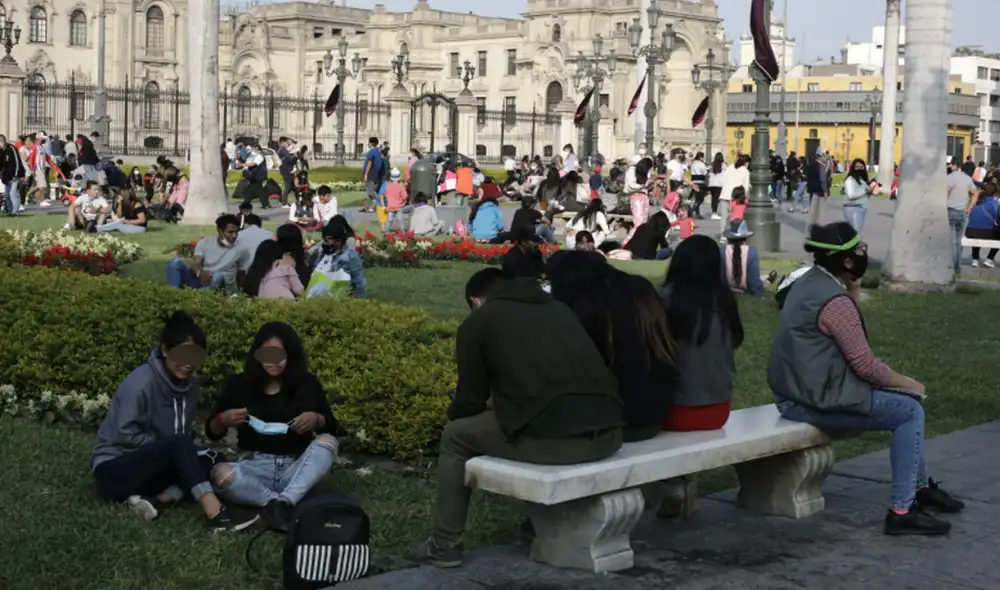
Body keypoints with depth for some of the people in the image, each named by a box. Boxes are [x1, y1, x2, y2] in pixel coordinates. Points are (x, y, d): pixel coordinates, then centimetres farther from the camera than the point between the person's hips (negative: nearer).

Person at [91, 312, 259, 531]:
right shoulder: (141, 382, -18)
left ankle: (158, 500, -31)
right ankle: (215, 513, -43)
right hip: (113, 469, -8)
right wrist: (167, 446, -15)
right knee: (178, 444, -30)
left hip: (149, 468, 8)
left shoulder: (190, 385, 3)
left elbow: (183, 435, 8)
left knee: (208, 463, -12)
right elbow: (126, 434, -22)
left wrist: (189, 453, -12)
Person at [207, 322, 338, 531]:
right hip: (256, 466, -1)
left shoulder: (307, 384, 2)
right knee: (221, 474, -32)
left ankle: (283, 503, -42)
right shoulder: (240, 385, 1)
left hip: (295, 468, 1)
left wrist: (316, 419, -15)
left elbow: (331, 426, 7)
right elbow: (212, 432, 7)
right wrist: (223, 420, -16)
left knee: (327, 442, -27)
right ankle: (293, 506, -32)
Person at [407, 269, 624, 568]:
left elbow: (469, 403, 15)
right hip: (609, 433, 6)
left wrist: (455, 413, 38)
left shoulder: (477, 322, 11)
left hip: (549, 437, -6)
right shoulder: (559, 308, 26)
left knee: (455, 435, 21)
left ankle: (444, 545, 24)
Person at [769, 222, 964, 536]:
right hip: (818, 401, -10)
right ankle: (901, 511, -5)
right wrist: (910, 384, -3)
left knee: (904, 401, 21)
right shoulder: (835, 300, -21)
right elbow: (865, 365, -19)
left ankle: (921, 487, 35)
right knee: (910, 411, -6)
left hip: (798, 392, 10)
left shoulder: (808, 282, 8)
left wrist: (854, 287, 8)